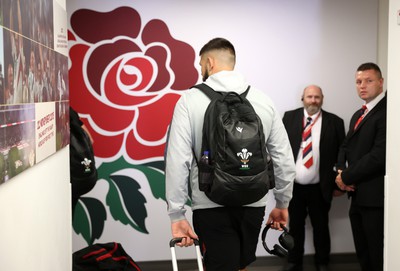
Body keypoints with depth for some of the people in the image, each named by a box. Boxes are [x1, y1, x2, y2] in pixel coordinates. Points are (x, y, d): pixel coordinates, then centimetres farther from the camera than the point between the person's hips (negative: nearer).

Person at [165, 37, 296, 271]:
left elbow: (178, 161, -11)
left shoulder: (191, 100, -6)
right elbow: (285, 159, 4)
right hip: (253, 204, 4)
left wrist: (177, 214, -6)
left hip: (212, 206, -4)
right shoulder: (264, 100, 3)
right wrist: (282, 203, 16)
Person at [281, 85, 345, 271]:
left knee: (321, 227, 13)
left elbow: (341, 154, -1)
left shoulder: (334, 122, -2)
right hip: (293, 186, 1)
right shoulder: (289, 117, 2)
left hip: (320, 188, -1)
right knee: (295, 226, 14)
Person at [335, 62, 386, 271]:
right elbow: (346, 146, 19)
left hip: (376, 197, -9)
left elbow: (379, 155, -22)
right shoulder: (358, 115, 17)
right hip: (358, 196, 9)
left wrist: (346, 177, -12)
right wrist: (341, 171, -2)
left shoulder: (387, 112, -15)